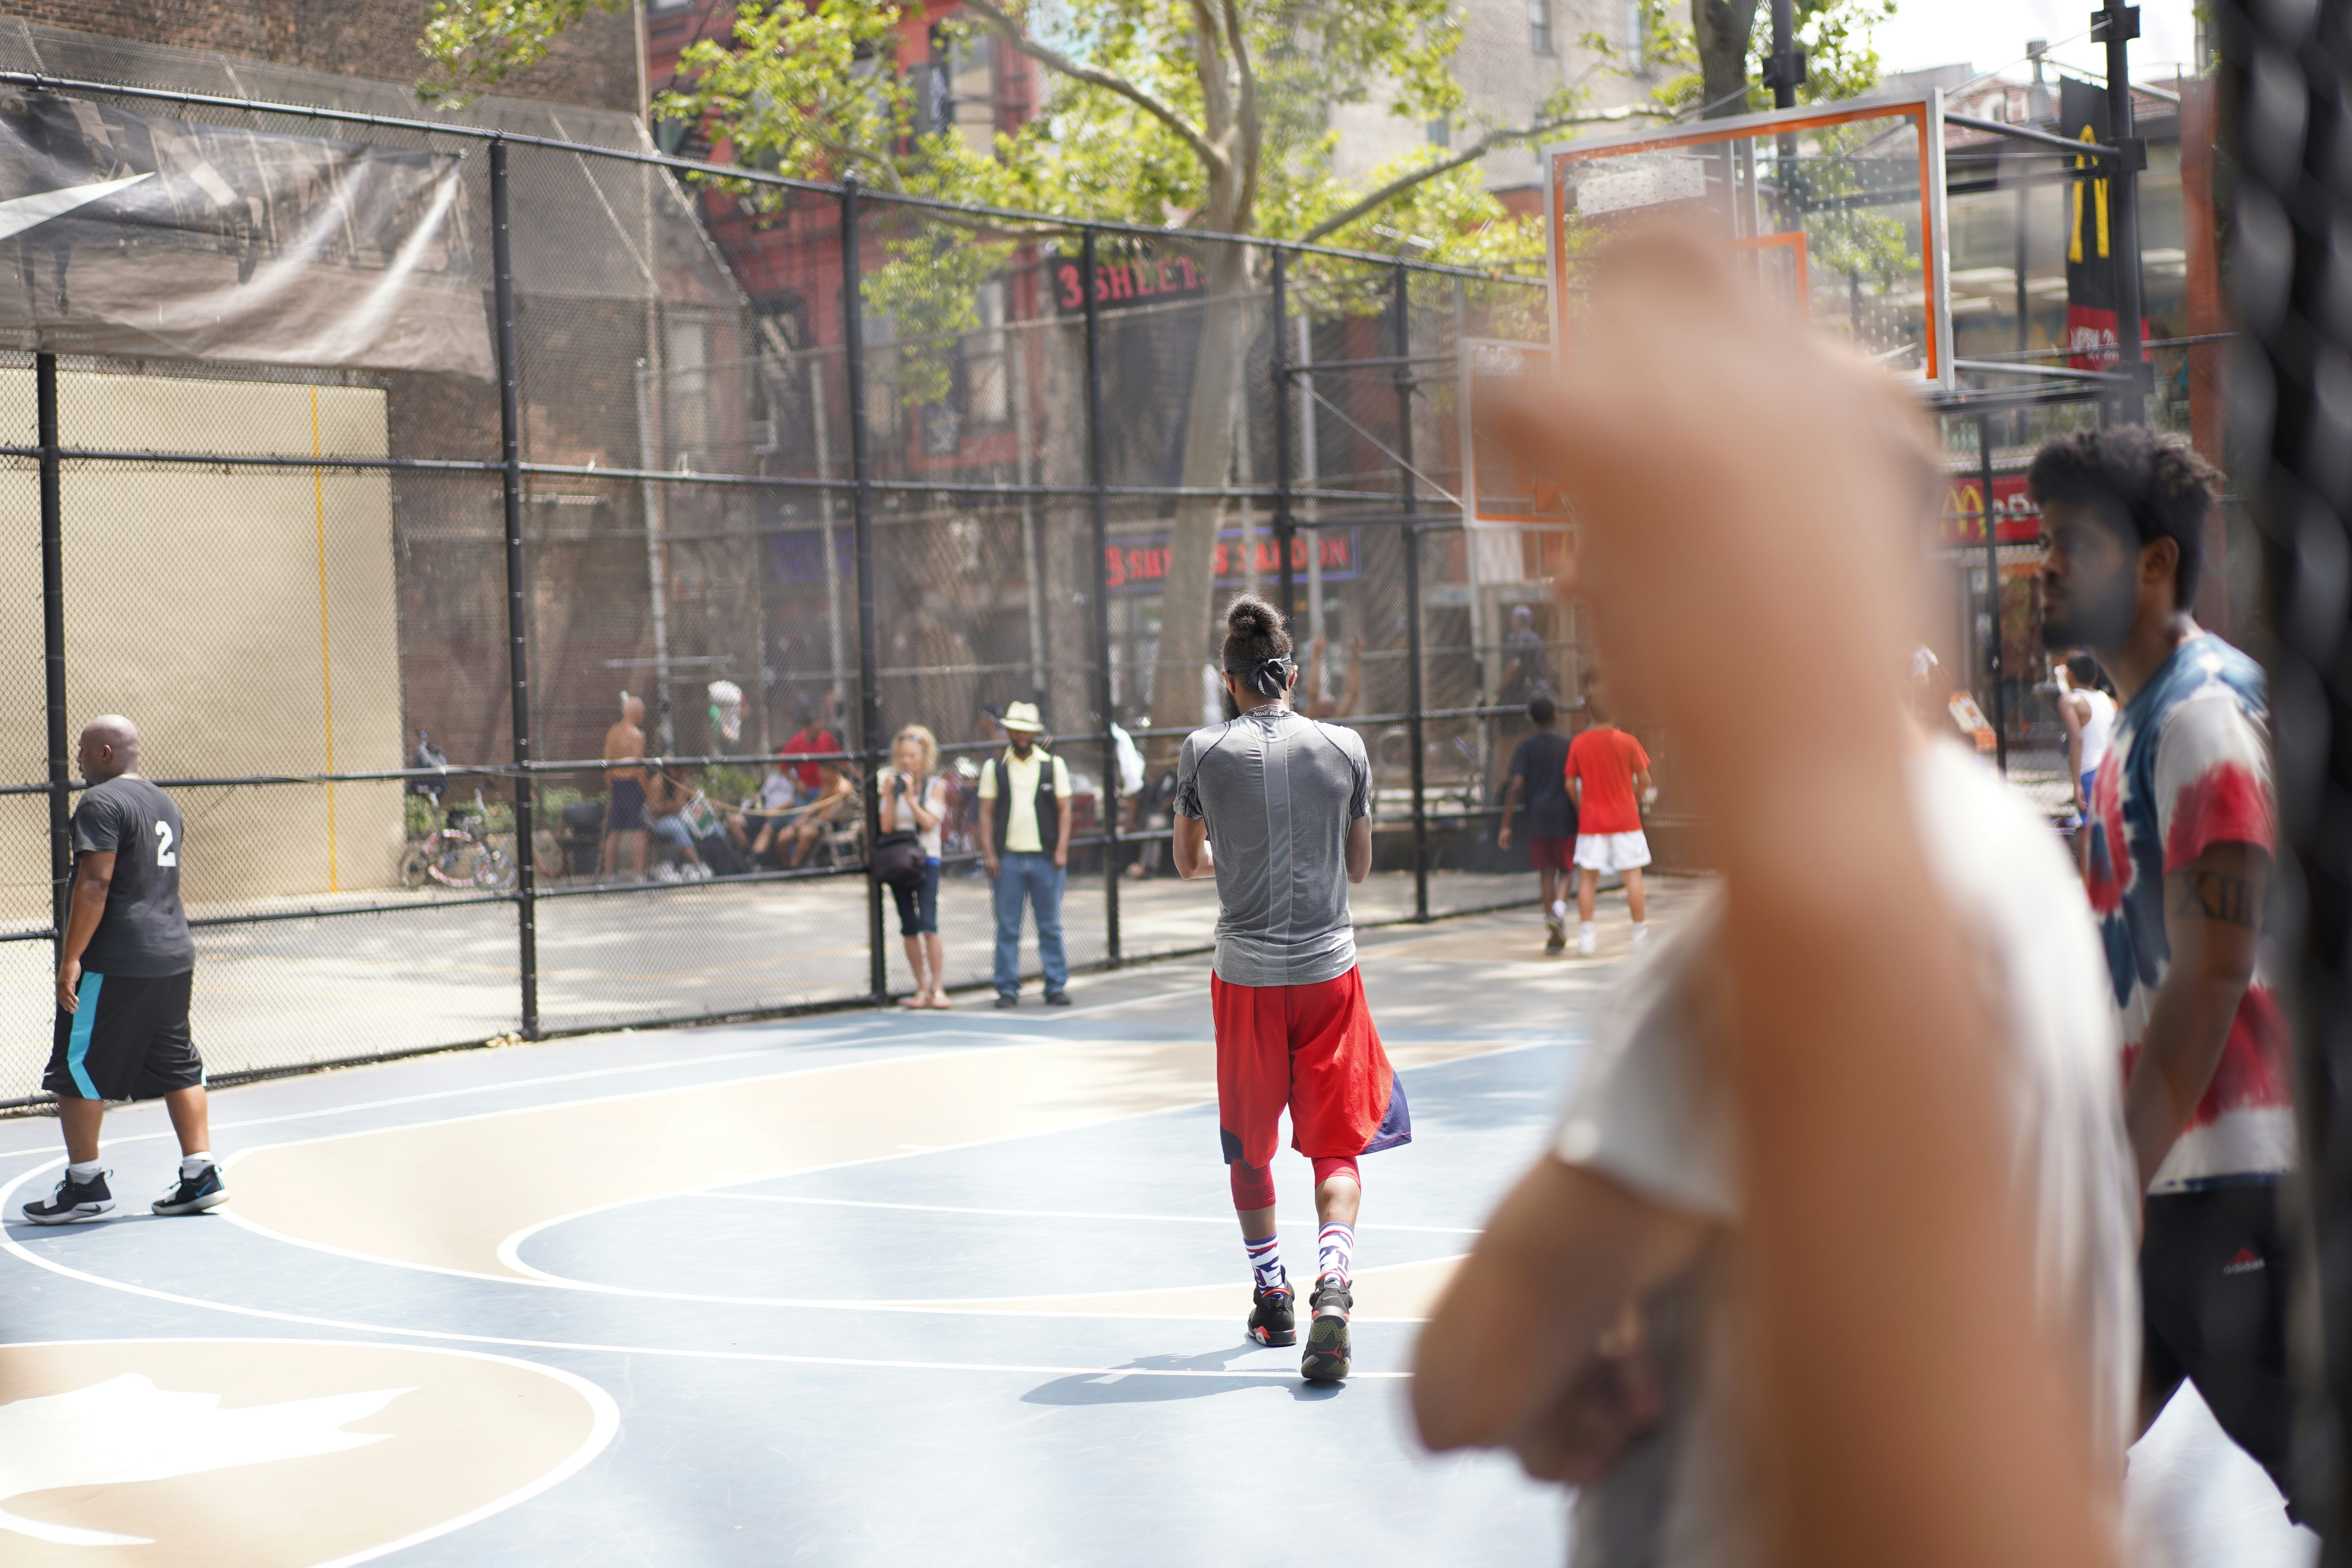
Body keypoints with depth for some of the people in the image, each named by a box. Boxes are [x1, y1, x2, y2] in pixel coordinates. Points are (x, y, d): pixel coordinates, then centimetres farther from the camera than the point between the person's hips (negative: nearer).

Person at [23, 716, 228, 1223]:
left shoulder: (101, 802, -11)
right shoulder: (164, 803, 17)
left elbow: (95, 882, -19)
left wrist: (71, 957, -18)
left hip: (114, 964, -9)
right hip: (174, 955, 9)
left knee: (76, 1069, 2)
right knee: (178, 1068, 11)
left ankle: (85, 1185, 5)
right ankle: (201, 1176, 9)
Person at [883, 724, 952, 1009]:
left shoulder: (936, 786, 0)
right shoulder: (892, 783, 6)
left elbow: (930, 823, -11)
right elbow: (886, 827, -1)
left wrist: (910, 797, -18)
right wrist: (890, 795, -11)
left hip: (926, 859, -3)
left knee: (928, 924, -15)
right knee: (909, 928, 5)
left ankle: (938, 989, -13)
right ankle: (922, 989, 11)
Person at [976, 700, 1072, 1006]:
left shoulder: (1053, 765, 7)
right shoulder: (994, 768, 7)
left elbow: (1064, 809, 6)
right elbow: (986, 812, 6)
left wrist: (1062, 850, -4)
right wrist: (989, 853, -3)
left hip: (1045, 858, 0)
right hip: (1008, 858, 0)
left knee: (1051, 926, 3)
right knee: (1007, 927, 0)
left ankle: (1056, 986, 9)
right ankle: (1008, 989, 6)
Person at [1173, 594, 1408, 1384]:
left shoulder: (1204, 752, -3)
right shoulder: (1345, 747, 0)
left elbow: (1189, 863, 11)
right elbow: (1360, 867, 10)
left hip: (1246, 977, 0)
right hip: (1330, 969, 0)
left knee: (1248, 1147, 18)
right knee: (1337, 1147, 4)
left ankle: (1272, 1297, 28)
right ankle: (1332, 1282, -19)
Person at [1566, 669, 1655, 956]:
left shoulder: (1578, 744, -4)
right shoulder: (1628, 742, -8)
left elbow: (1571, 785, 0)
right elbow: (1645, 781, -2)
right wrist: (1642, 792, 19)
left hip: (1591, 821, 1)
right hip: (1625, 819, -1)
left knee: (1588, 878, 6)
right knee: (1633, 876, 4)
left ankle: (1586, 935, 3)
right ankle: (1641, 933, 6)